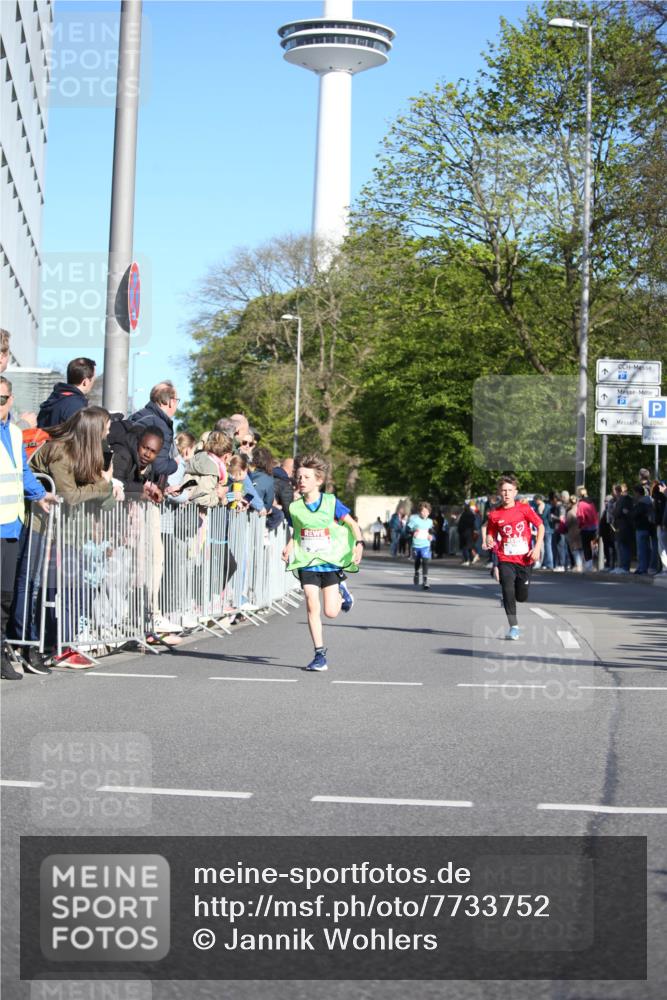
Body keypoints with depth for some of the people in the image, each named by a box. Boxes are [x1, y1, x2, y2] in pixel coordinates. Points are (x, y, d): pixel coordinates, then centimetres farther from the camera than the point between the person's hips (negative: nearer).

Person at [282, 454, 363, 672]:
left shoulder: (331, 502, -6)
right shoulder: (295, 507, 2)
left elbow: (352, 524, -1)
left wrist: (359, 543, -15)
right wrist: (289, 547, 0)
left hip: (330, 562, -2)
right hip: (306, 563, 2)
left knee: (331, 612, -3)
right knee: (312, 606, -10)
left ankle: (341, 593, 33)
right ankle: (319, 653, 1)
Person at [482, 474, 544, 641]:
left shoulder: (524, 508, -3)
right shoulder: (494, 514, -1)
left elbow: (540, 526, 1)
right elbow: (490, 534, 10)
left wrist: (537, 547, -9)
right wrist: (488, 542, -14)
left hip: (524, 559, 0)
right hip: (506, 560, 0)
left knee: (522, 597, 5)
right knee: (508, 591, -15)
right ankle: (513, 627, -7)